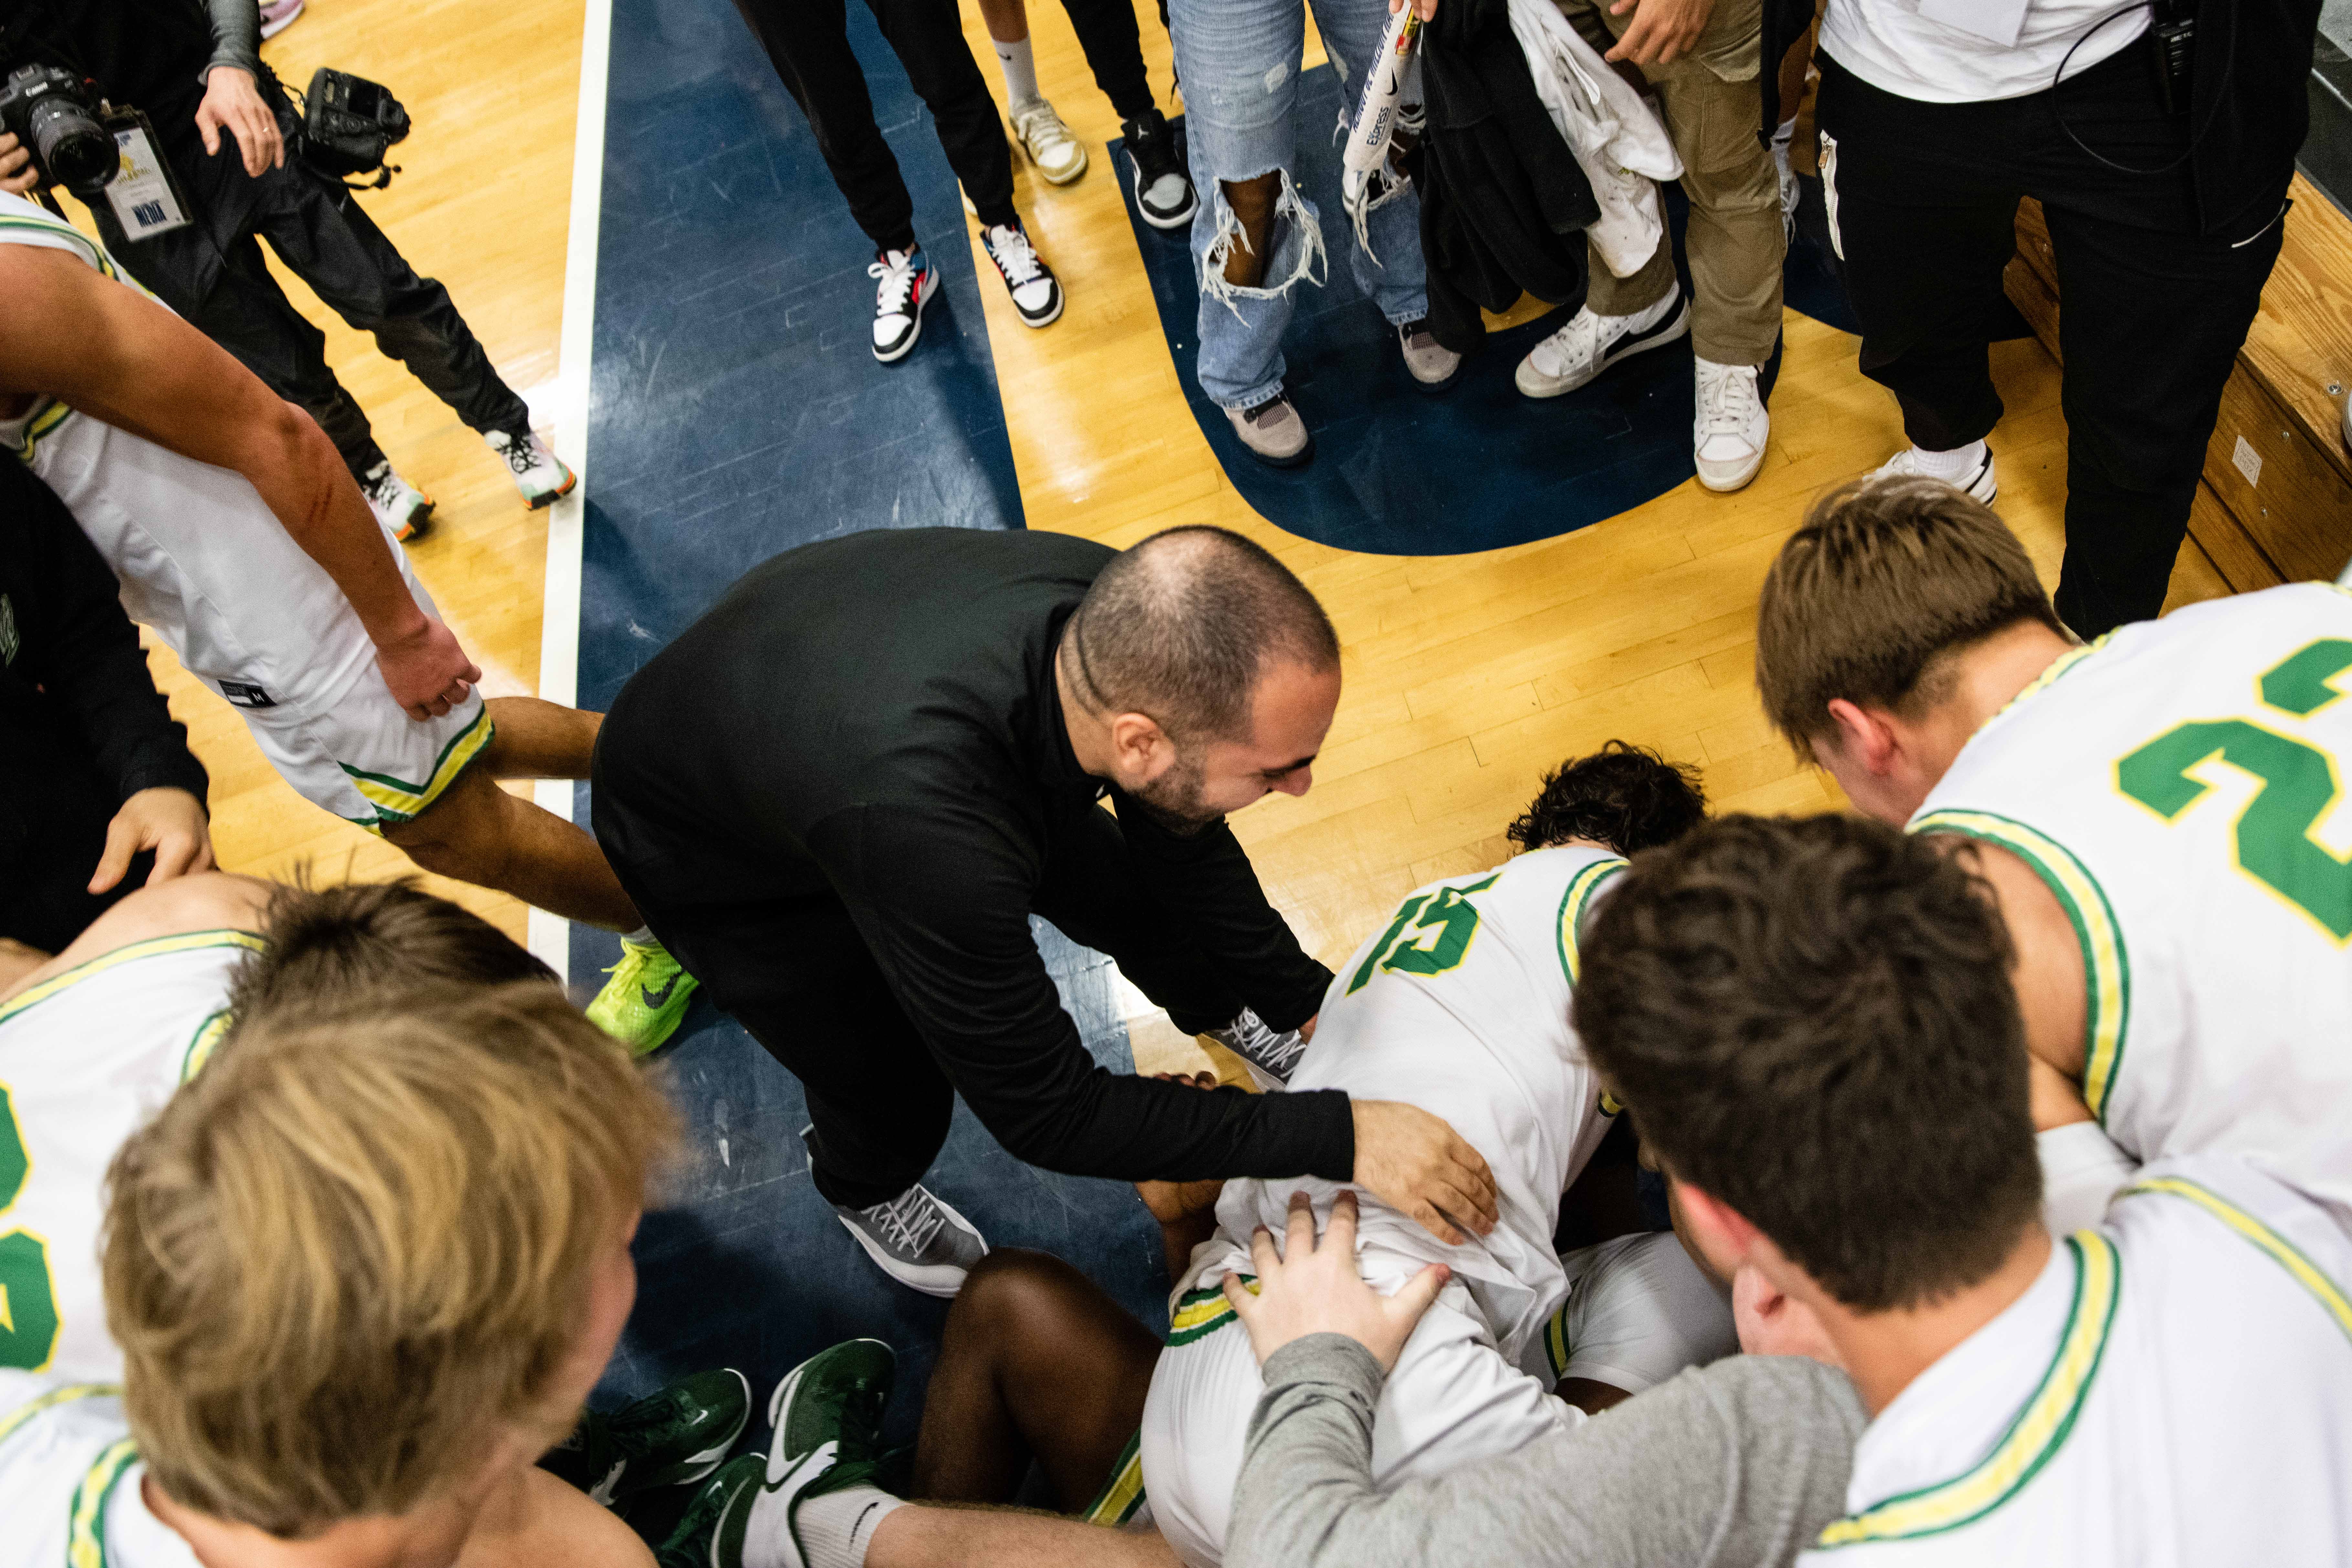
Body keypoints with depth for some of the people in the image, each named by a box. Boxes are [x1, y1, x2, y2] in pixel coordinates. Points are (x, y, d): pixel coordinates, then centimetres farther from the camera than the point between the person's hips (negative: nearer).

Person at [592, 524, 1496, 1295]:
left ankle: (1219, 1008, 44)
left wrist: (1310, 1001, -7)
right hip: (712, 843, -5)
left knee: (1134, 890, 8)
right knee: (900, 1100, -1)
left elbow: (1179, 842, -7)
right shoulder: (922, 823, -50)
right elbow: (1048, 1114, -36)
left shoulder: (1122, 616, -30)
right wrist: (1339, 1138, -34)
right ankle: (862, 1185, 37)